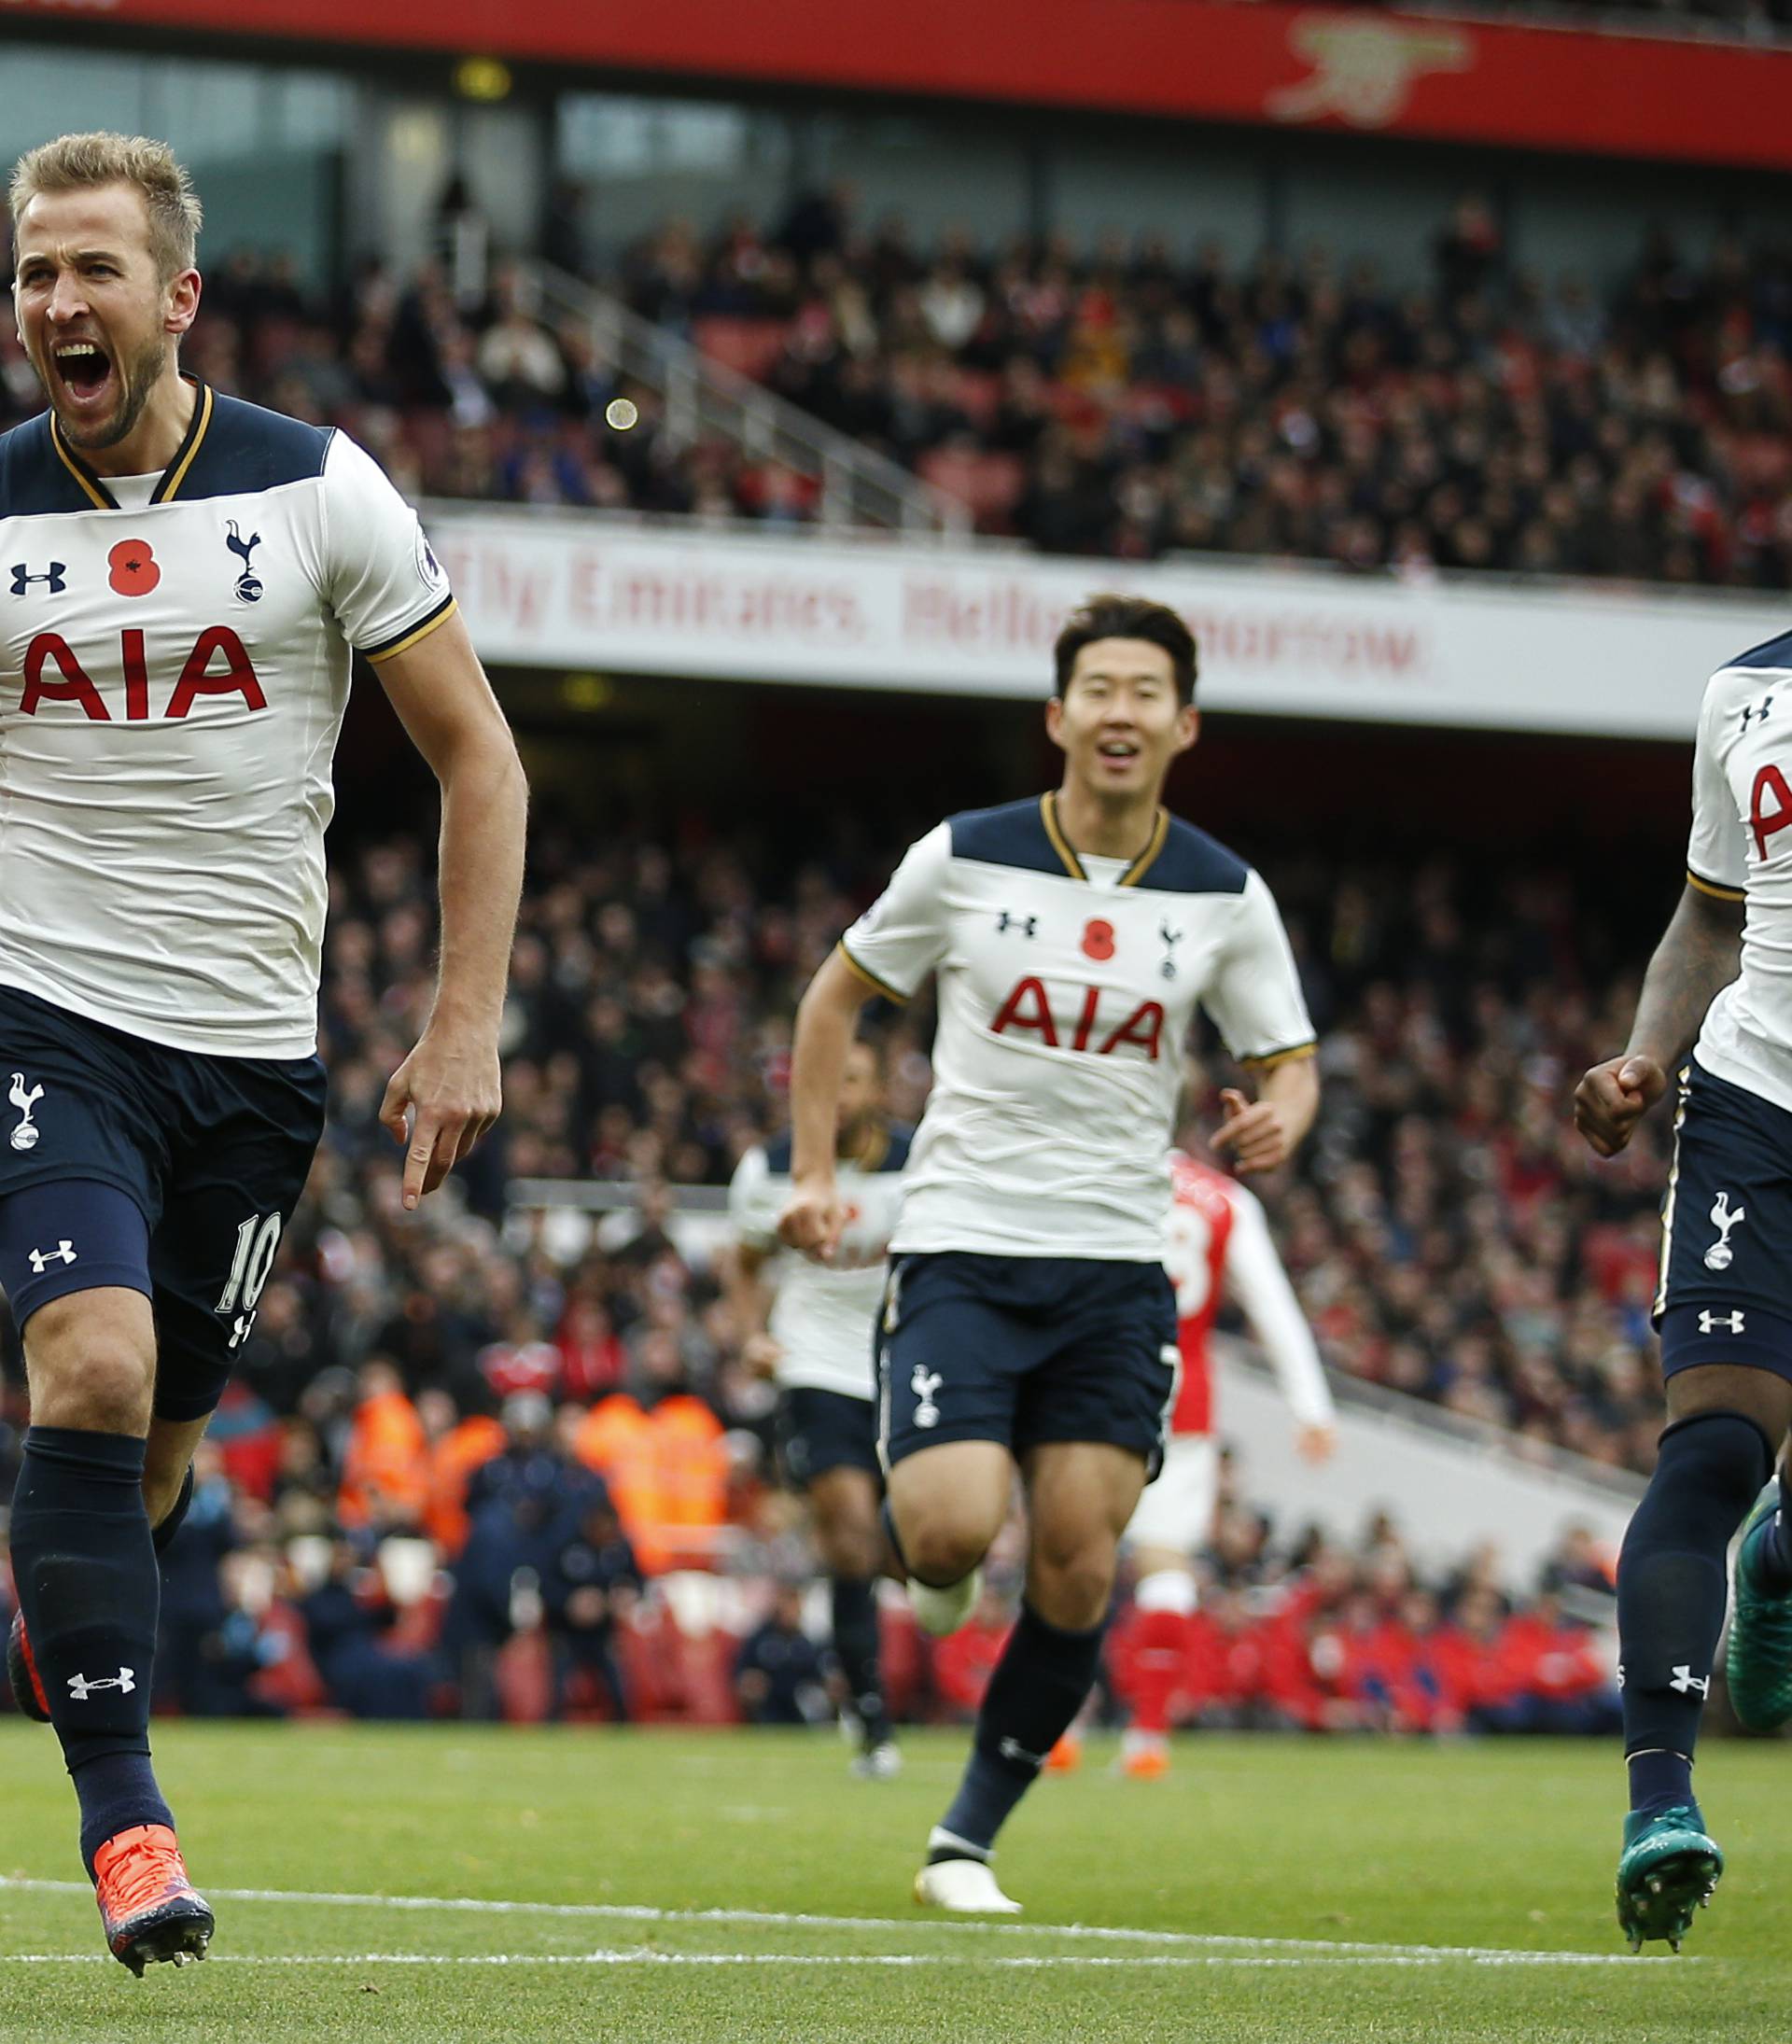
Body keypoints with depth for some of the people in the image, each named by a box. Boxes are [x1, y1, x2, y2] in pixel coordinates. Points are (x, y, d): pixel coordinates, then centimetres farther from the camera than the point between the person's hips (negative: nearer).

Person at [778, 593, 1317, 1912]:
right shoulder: (965, 859, -3)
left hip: (1115, 1270, 2)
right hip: (961, 1250, -2)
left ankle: (969, 1838, 13)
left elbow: (1291, 1061, 10)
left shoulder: (1225, 898, 2)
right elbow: (838, 996, 10)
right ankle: (934, 1574, 18)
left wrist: (1279, 1121, -15)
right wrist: (816, 1174, 2)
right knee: (954, 1526, -21)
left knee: (1079, 1573, -4)